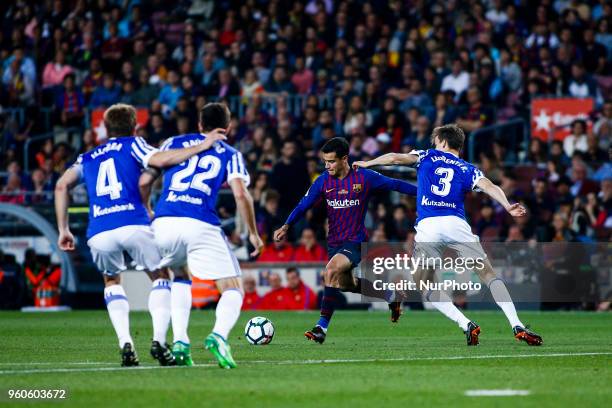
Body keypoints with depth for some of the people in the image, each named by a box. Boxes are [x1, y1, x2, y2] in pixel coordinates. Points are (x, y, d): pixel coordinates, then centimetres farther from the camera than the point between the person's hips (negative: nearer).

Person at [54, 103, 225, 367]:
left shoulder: (88, 158, 27)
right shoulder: (131, 145, 15)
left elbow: (62, 185, 18)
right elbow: (161, 159, -4)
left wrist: (63, 229, 20)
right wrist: (202, 147, 0)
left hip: (99, 234, 3)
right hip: (134, 225, -3)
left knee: (112, 282, 28)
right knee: (160, 278, 18)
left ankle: (125, 345, 8)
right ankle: (158, 341, -3)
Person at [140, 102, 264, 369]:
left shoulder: (173, 143, 22)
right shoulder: (230, 155, 16)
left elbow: (144, 181, 16)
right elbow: (240, 194, 0)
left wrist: (146, 213, 32)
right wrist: (253, 234, 10)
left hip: (163, 224, 3)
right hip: (201, 226, -3)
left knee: (181, 279, 31)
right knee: (233, 290, 7)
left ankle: (180, 343, 12)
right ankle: (219, 335, -25)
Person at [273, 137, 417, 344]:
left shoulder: (365, 178, -12)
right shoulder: (323, 181, -3)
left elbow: (394, 184, -2)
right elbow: (304, 204, -2)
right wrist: (286, 226, -16)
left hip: (356, 241, -6)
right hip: (334, 241, 6)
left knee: (332, 270, -28)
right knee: (346, 284, 17)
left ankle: (322, 327, -26)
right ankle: (389, 296, 43)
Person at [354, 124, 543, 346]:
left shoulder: (428, 156, 21)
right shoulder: (468, 169, 20)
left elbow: (395, 158, 10)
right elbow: (489, 187, 2)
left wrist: (366, 163, 23)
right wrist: (508, 206, -11)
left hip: (427, 226, -1)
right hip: (456, 224, 1)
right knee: (488, 274, 6)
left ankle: (466, 324, -7)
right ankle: (517, 326, -8)